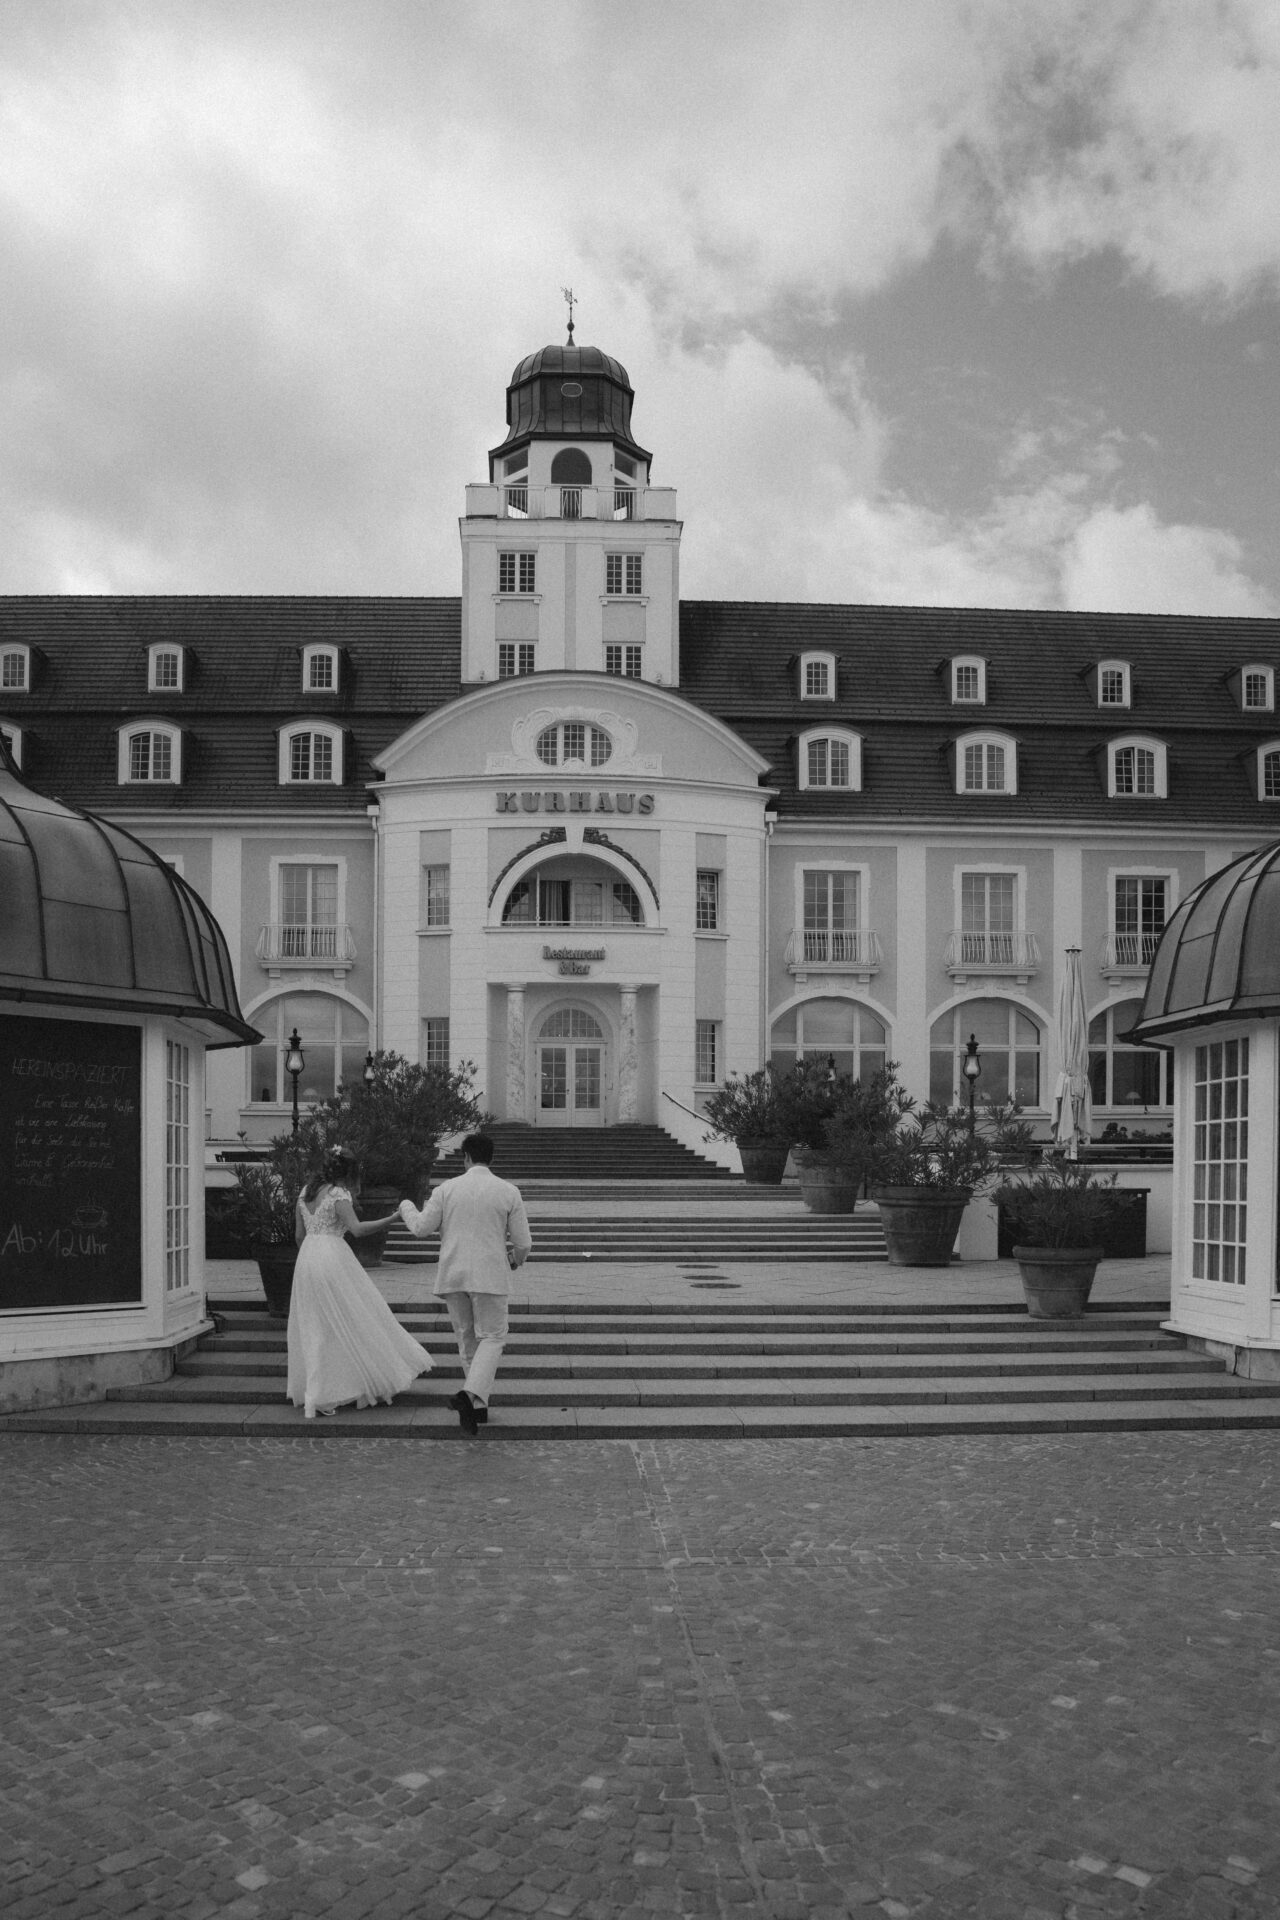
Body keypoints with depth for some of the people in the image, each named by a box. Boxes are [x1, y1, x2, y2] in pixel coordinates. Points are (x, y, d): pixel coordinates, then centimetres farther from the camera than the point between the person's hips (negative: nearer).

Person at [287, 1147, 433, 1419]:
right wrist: (392, 1219, -20)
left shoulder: (305, 1192, 13)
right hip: (333, 1259, -7)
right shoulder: (338, 1195, -8)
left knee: (315, 1328, 11)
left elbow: (298, 1234, 17)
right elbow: (357, 1229, -22)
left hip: (306, 1258, 7)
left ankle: (314, 1395, 12)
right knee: (355, 1319, 5)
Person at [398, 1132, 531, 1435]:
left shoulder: (447, 1189, -1)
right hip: (490, 1276, -2)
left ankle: (479, 1407, 20)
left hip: (453, 1276, 2)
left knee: (467, 1339, 15)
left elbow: (421, 1228, 1)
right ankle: (470, 1394, -19)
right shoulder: (509, 1192, -3)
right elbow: (523, 1241, -2)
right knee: (492, 1338, 4)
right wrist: (517, 1259, 22)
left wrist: (406, 1206, 21)